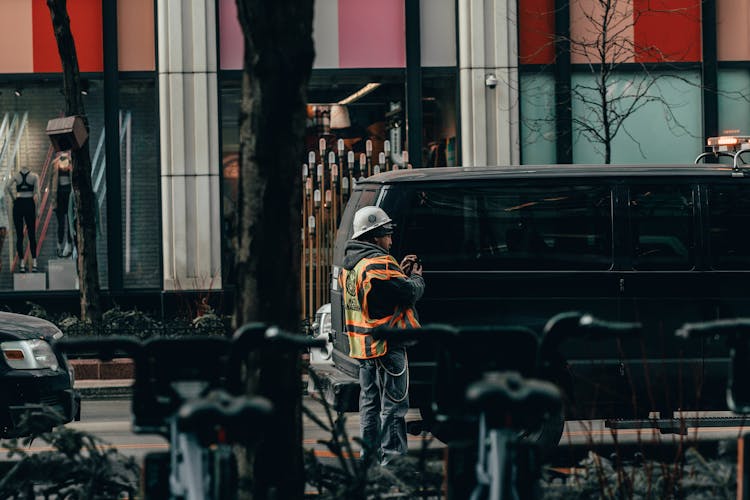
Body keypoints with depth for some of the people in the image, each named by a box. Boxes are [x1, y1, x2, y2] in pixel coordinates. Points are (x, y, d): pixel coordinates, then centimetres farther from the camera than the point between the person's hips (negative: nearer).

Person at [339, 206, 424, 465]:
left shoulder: (350, 263, 12)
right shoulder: (379, 264, -19)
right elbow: (409, 293, -17)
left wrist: (400, 272, 11)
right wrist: (415, 277, 3)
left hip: (363, 344, 9)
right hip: (387, 345, -9)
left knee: (370, 401, 18)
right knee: (394, 404, -5)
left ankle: (370, 452, 24)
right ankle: (392, 457, -5)